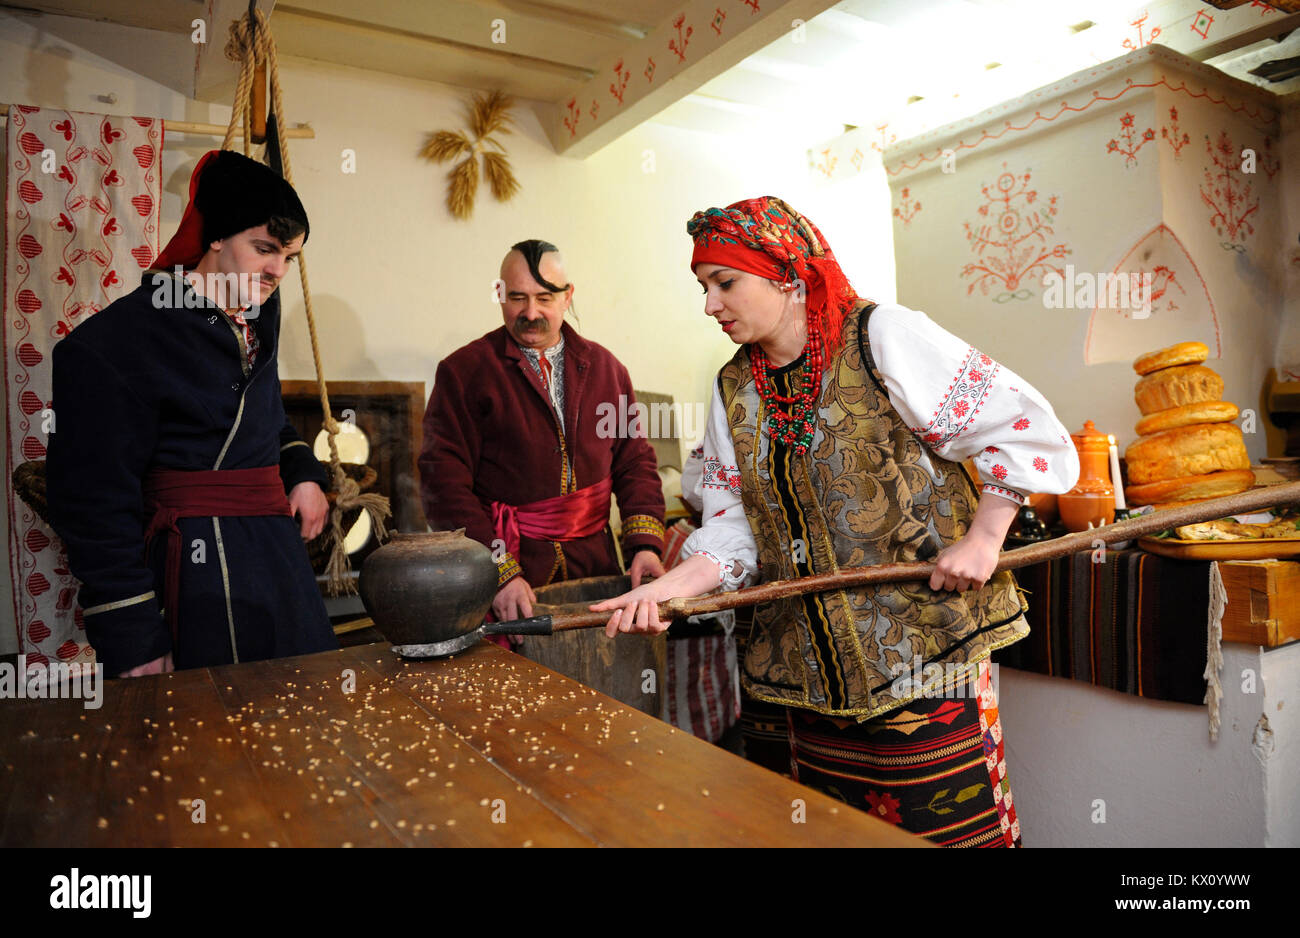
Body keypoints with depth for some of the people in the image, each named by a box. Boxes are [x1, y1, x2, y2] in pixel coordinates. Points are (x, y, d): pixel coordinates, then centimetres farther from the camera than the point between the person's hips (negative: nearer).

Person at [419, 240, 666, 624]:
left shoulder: (605, 367, 11)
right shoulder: (465, 370, -2)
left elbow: (634, 462, 10)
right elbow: (445, 482, -9)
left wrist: (645, 544, -5)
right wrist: (498, 572, -18)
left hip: (594, 564, 4)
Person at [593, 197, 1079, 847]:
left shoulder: (881, 336, -8)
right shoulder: (733, 390, 9)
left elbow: (1022, 425, -7)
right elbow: (735, 526, 5)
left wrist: (982, 539, -13)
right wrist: (670, 587, -10)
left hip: (924, 643, -5)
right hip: (814, 666, 5)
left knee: (947, 824, 3)